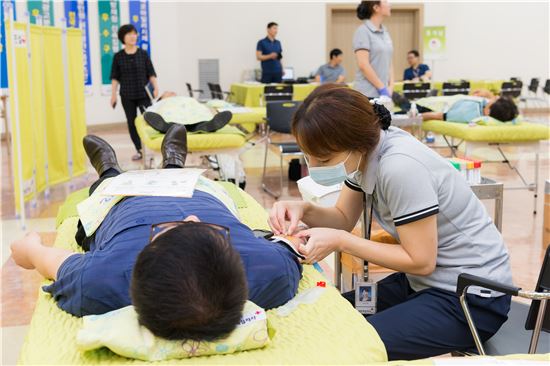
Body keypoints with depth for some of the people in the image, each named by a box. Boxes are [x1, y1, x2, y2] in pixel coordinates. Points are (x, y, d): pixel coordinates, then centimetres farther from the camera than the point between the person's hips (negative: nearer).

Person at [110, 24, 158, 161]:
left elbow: (151, 73, 4)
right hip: (127, 95, 1)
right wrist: (113, 94, 0)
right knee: (132, 122, 5)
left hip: (143, 93, -1)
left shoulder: (143, 54, 2)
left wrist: (156, 88, -7)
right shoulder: (118, 56, 3)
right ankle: (139, 150, 14)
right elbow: (115, 77, 5)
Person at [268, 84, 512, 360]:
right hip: (426, 282, 8)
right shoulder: (367, 149, -5)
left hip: (471, 298, -8)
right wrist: (303, 210, -12)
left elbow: (421, 261, -21)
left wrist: (340, 242, -22)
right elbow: (344, 218, 8)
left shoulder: (400, 167, -30)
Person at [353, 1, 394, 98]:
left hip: (384, 92, 7)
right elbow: (363, 64, -15)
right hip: (367, 94, -7)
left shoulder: (385, 32, 15)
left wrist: (390, 87, 4)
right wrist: (382, 88, -14)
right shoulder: (363, 31, -8)